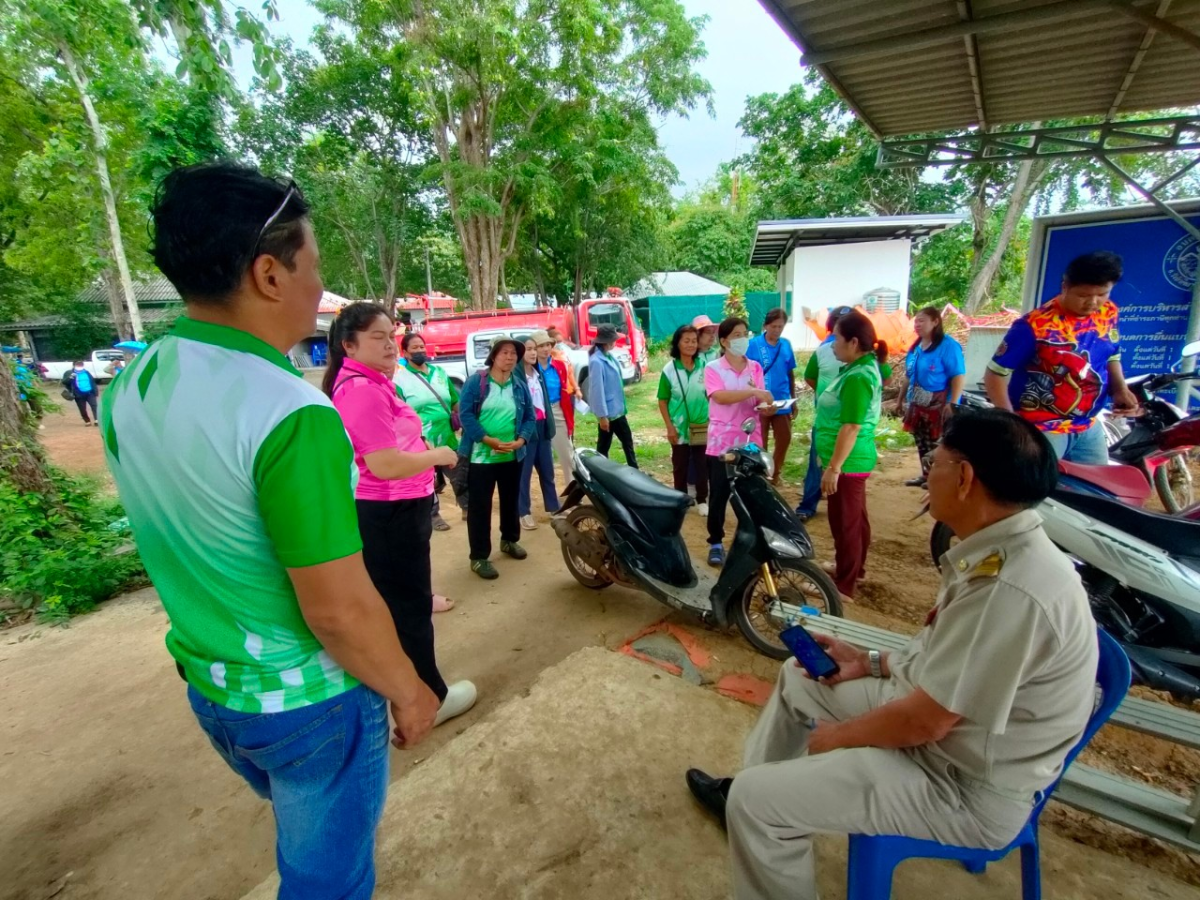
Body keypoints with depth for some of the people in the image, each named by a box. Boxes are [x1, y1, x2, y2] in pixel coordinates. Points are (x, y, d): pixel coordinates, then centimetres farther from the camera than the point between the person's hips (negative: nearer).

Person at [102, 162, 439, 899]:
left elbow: (181, 544, 8)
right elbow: (339, 609, -27)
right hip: (308, 701, -7)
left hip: (207, 687, 7)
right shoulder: (289, 413, -30)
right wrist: (407, 691, -9)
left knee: (305, 837, 34)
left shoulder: (127, 390, -3)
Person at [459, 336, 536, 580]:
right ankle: (479, 557, 10)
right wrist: (488, 440, -21)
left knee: (511, 501, 19)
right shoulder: (475, 382, -7)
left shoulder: (520, 385, 6)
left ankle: (509, 540, 41)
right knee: (479, 506, 0)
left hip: (512, 456, 5)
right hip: (481, 456, -4)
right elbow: (466, 414, -13)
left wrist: (521, 440, -13)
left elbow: (530, 416, 4)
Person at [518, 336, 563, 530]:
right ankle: (524, 513, 13)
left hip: (542, 426, 7)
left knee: (547, 470, 15)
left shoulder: (539, 373, 12)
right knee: (524, 473, 2)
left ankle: (553, 507, 27)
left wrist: (549, 424, 13)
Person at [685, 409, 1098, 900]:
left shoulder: (1011, 589, -34)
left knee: (754, 803, -14)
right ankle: (750, 789, 38)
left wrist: (834, 736, -11)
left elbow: (924, 722, -27)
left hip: (963, 785, -9)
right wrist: (870, 662, 7)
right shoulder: (1003, 550, -2)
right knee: (799, 677, 20)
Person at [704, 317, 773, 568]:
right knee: (718, 495, 2)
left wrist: (766, 403, -17)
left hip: (750, 442, 4)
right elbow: (720, 397, -21)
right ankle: (716, 543, 14)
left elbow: (761, 401, 7)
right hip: (721, 443, -3)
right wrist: (752, 392, -29)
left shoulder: (755, 367, 9)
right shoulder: (713, 368, -4)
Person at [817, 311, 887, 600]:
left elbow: (851, 427, -26)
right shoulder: (864, 367, 10)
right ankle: (853, 568, 38)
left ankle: (843, 586, 12)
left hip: (847, 462, -10)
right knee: (855, 518, 22)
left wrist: (833, 468, -25)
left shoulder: (857, 377, -22)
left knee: (844, 522, 0)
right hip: (854, 460, 10)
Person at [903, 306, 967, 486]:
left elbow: (959, 376, -18)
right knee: (921, 441, 15)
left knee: (937, 443, -4)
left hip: (939, 406, -8)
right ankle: (926, 474, 27)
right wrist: (905, 398, 18)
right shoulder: (916, 346, 10)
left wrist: (952, 404, -24)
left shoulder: (948, 345, -14)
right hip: (918, 404, 8)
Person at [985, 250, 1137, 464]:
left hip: (1089, 427, 7)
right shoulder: (1035, 326, -21)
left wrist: (1120, 389, -2)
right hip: (1040, 430, -7)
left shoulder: (1108, 313, 0)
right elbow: (994, 375, -18)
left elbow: (1112, 356, 17)